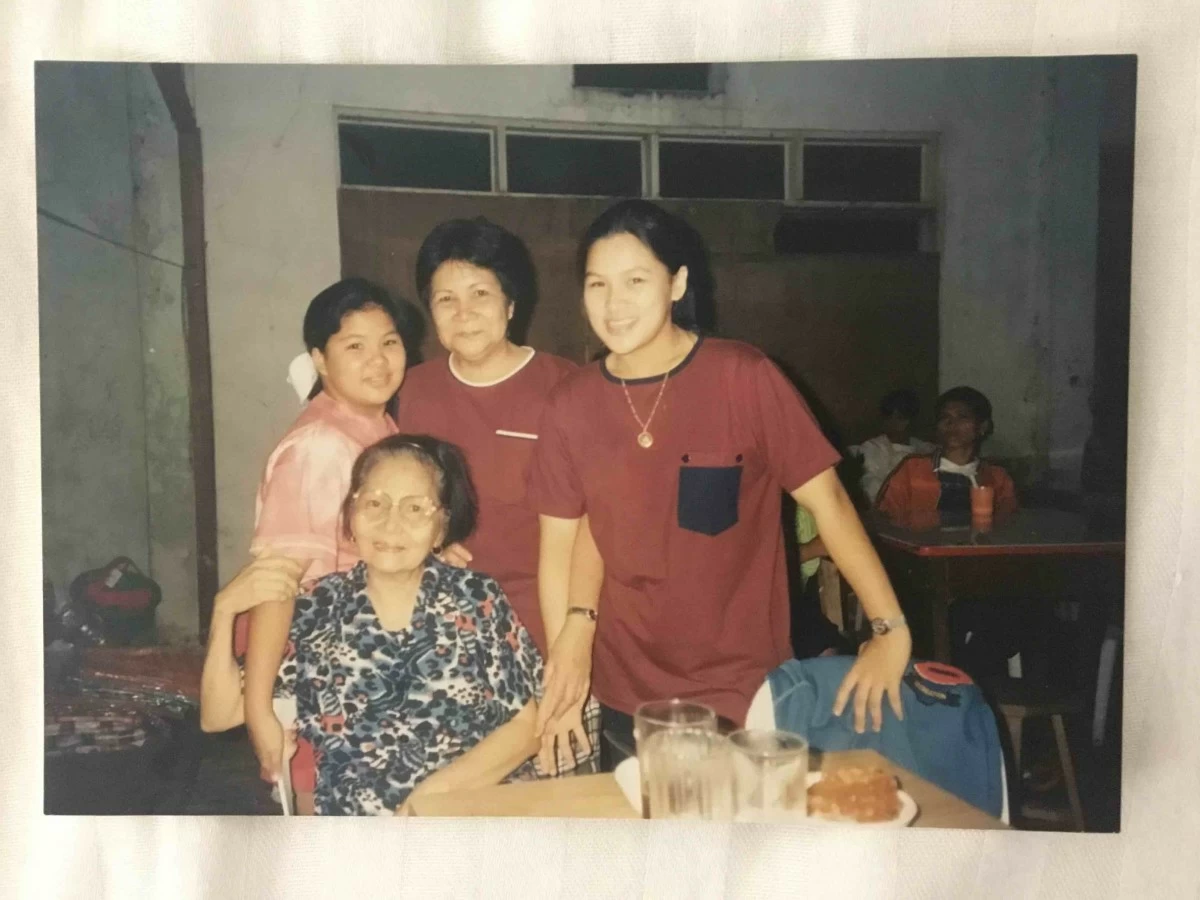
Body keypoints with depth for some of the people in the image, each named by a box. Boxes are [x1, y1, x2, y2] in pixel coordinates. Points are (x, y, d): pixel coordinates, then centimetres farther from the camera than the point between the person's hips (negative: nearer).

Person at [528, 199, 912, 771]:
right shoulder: (571, 405, -3)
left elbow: (827, 501, -11)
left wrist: (891, 628, -17)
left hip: (744, 692, -2)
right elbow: (559, 545, 1)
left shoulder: (744, 378, -12)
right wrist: (564, 667, -4)